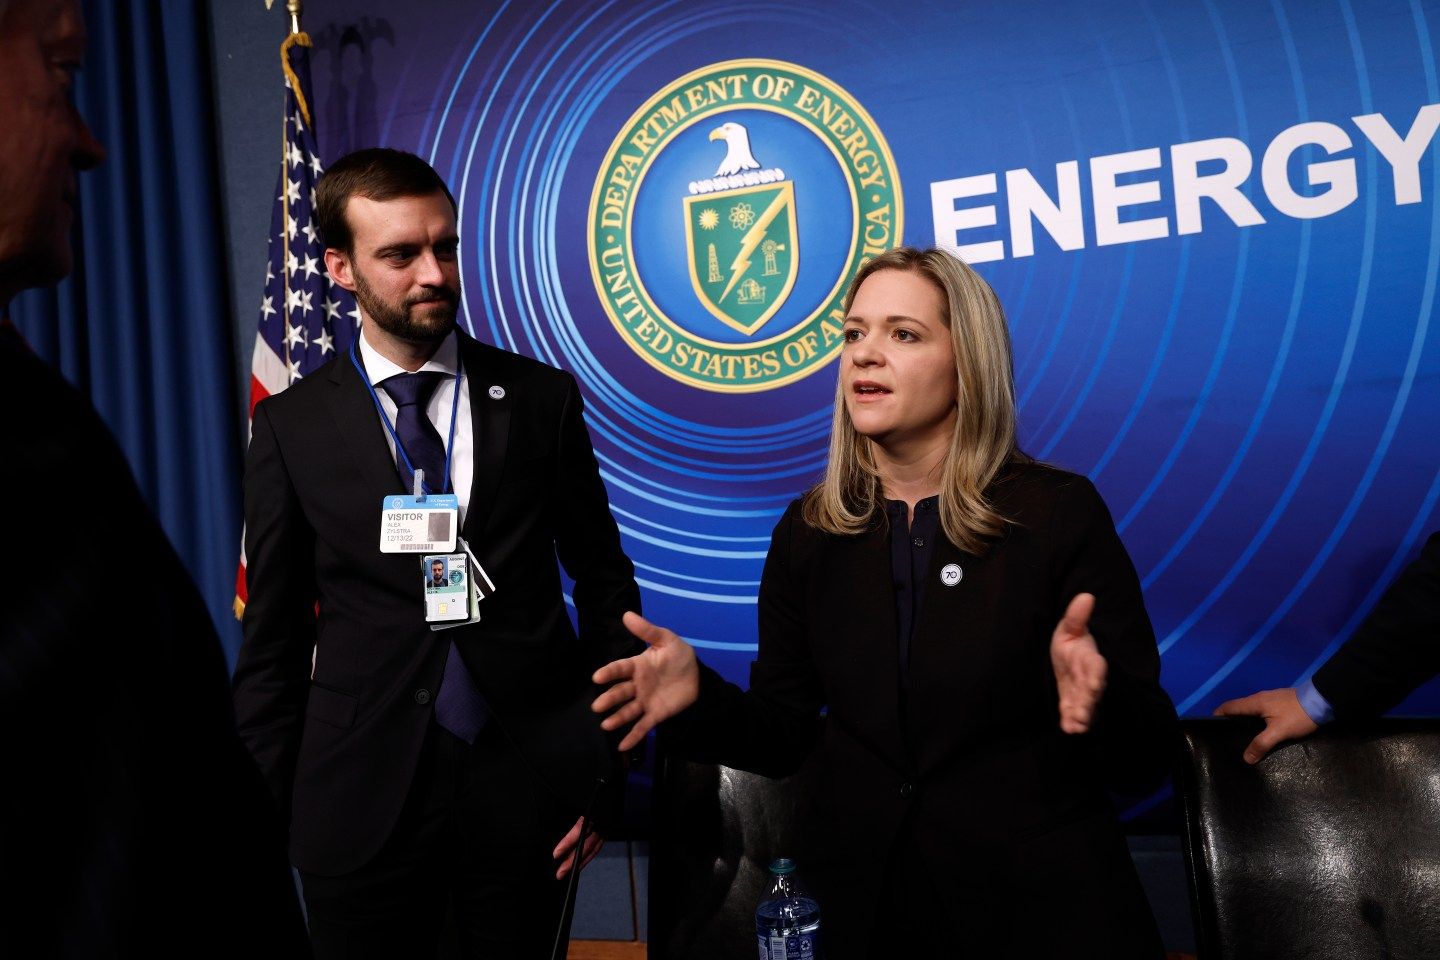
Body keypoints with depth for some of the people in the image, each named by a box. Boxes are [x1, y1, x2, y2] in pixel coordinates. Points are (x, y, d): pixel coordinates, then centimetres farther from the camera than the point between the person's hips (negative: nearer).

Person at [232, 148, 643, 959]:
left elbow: (604, 579, 5)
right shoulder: (292, 426, -1)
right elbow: (274, 639, 3)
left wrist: (603, 759, 2)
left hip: (527, 784, 1)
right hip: (362, 797, 0)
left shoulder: (543, 397, -1)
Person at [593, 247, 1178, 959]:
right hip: (861, 902, 3)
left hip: (1039, 903, -2)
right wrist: (699, 695, -17)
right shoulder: (809, 531, 0)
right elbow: (782, 737, 2)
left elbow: (1145, 761, -11)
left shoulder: (1061, 512, -11)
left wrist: (1094, 701, -33)